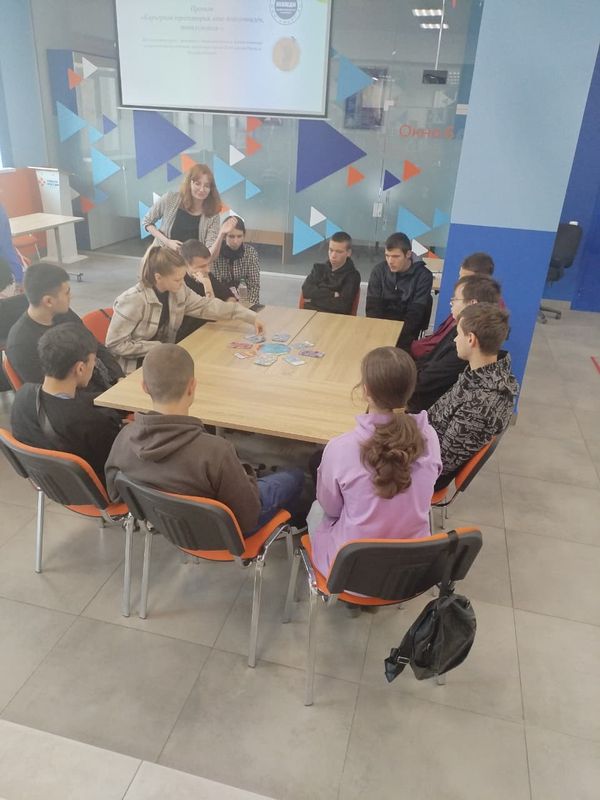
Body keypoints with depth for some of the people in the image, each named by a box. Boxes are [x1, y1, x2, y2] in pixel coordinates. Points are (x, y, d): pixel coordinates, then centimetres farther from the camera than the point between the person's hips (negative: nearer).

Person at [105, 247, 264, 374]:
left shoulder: (179, 290, -6)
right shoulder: (133, 300, -24)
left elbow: (206, 306, 0)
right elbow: (115, 344, -20)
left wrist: (250, 317, -7)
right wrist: (158, 348, -22)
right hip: (134, 366, -7)